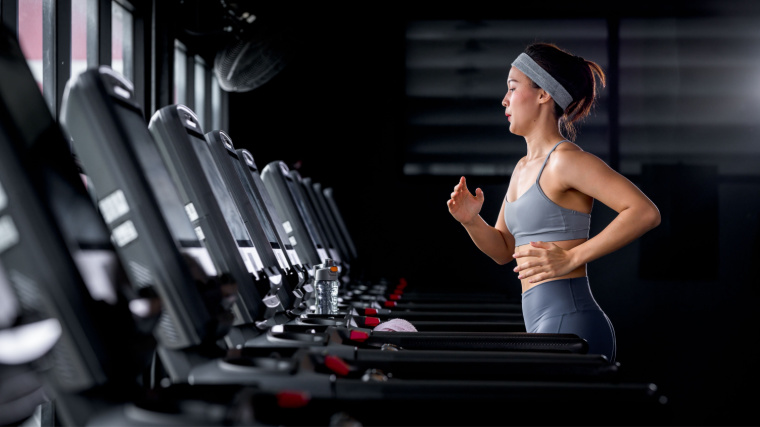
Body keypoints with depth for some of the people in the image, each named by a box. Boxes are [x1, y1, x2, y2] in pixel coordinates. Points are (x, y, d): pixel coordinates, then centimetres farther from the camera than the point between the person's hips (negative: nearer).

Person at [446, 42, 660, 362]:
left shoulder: (565, 159, -11)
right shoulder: (524, 168, 17)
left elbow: (645, 213, -20)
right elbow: (504, 250, 23)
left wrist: (570, 258, -21)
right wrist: (471, 221, 2)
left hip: (569, 324, -9)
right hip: (544, 324, 9)